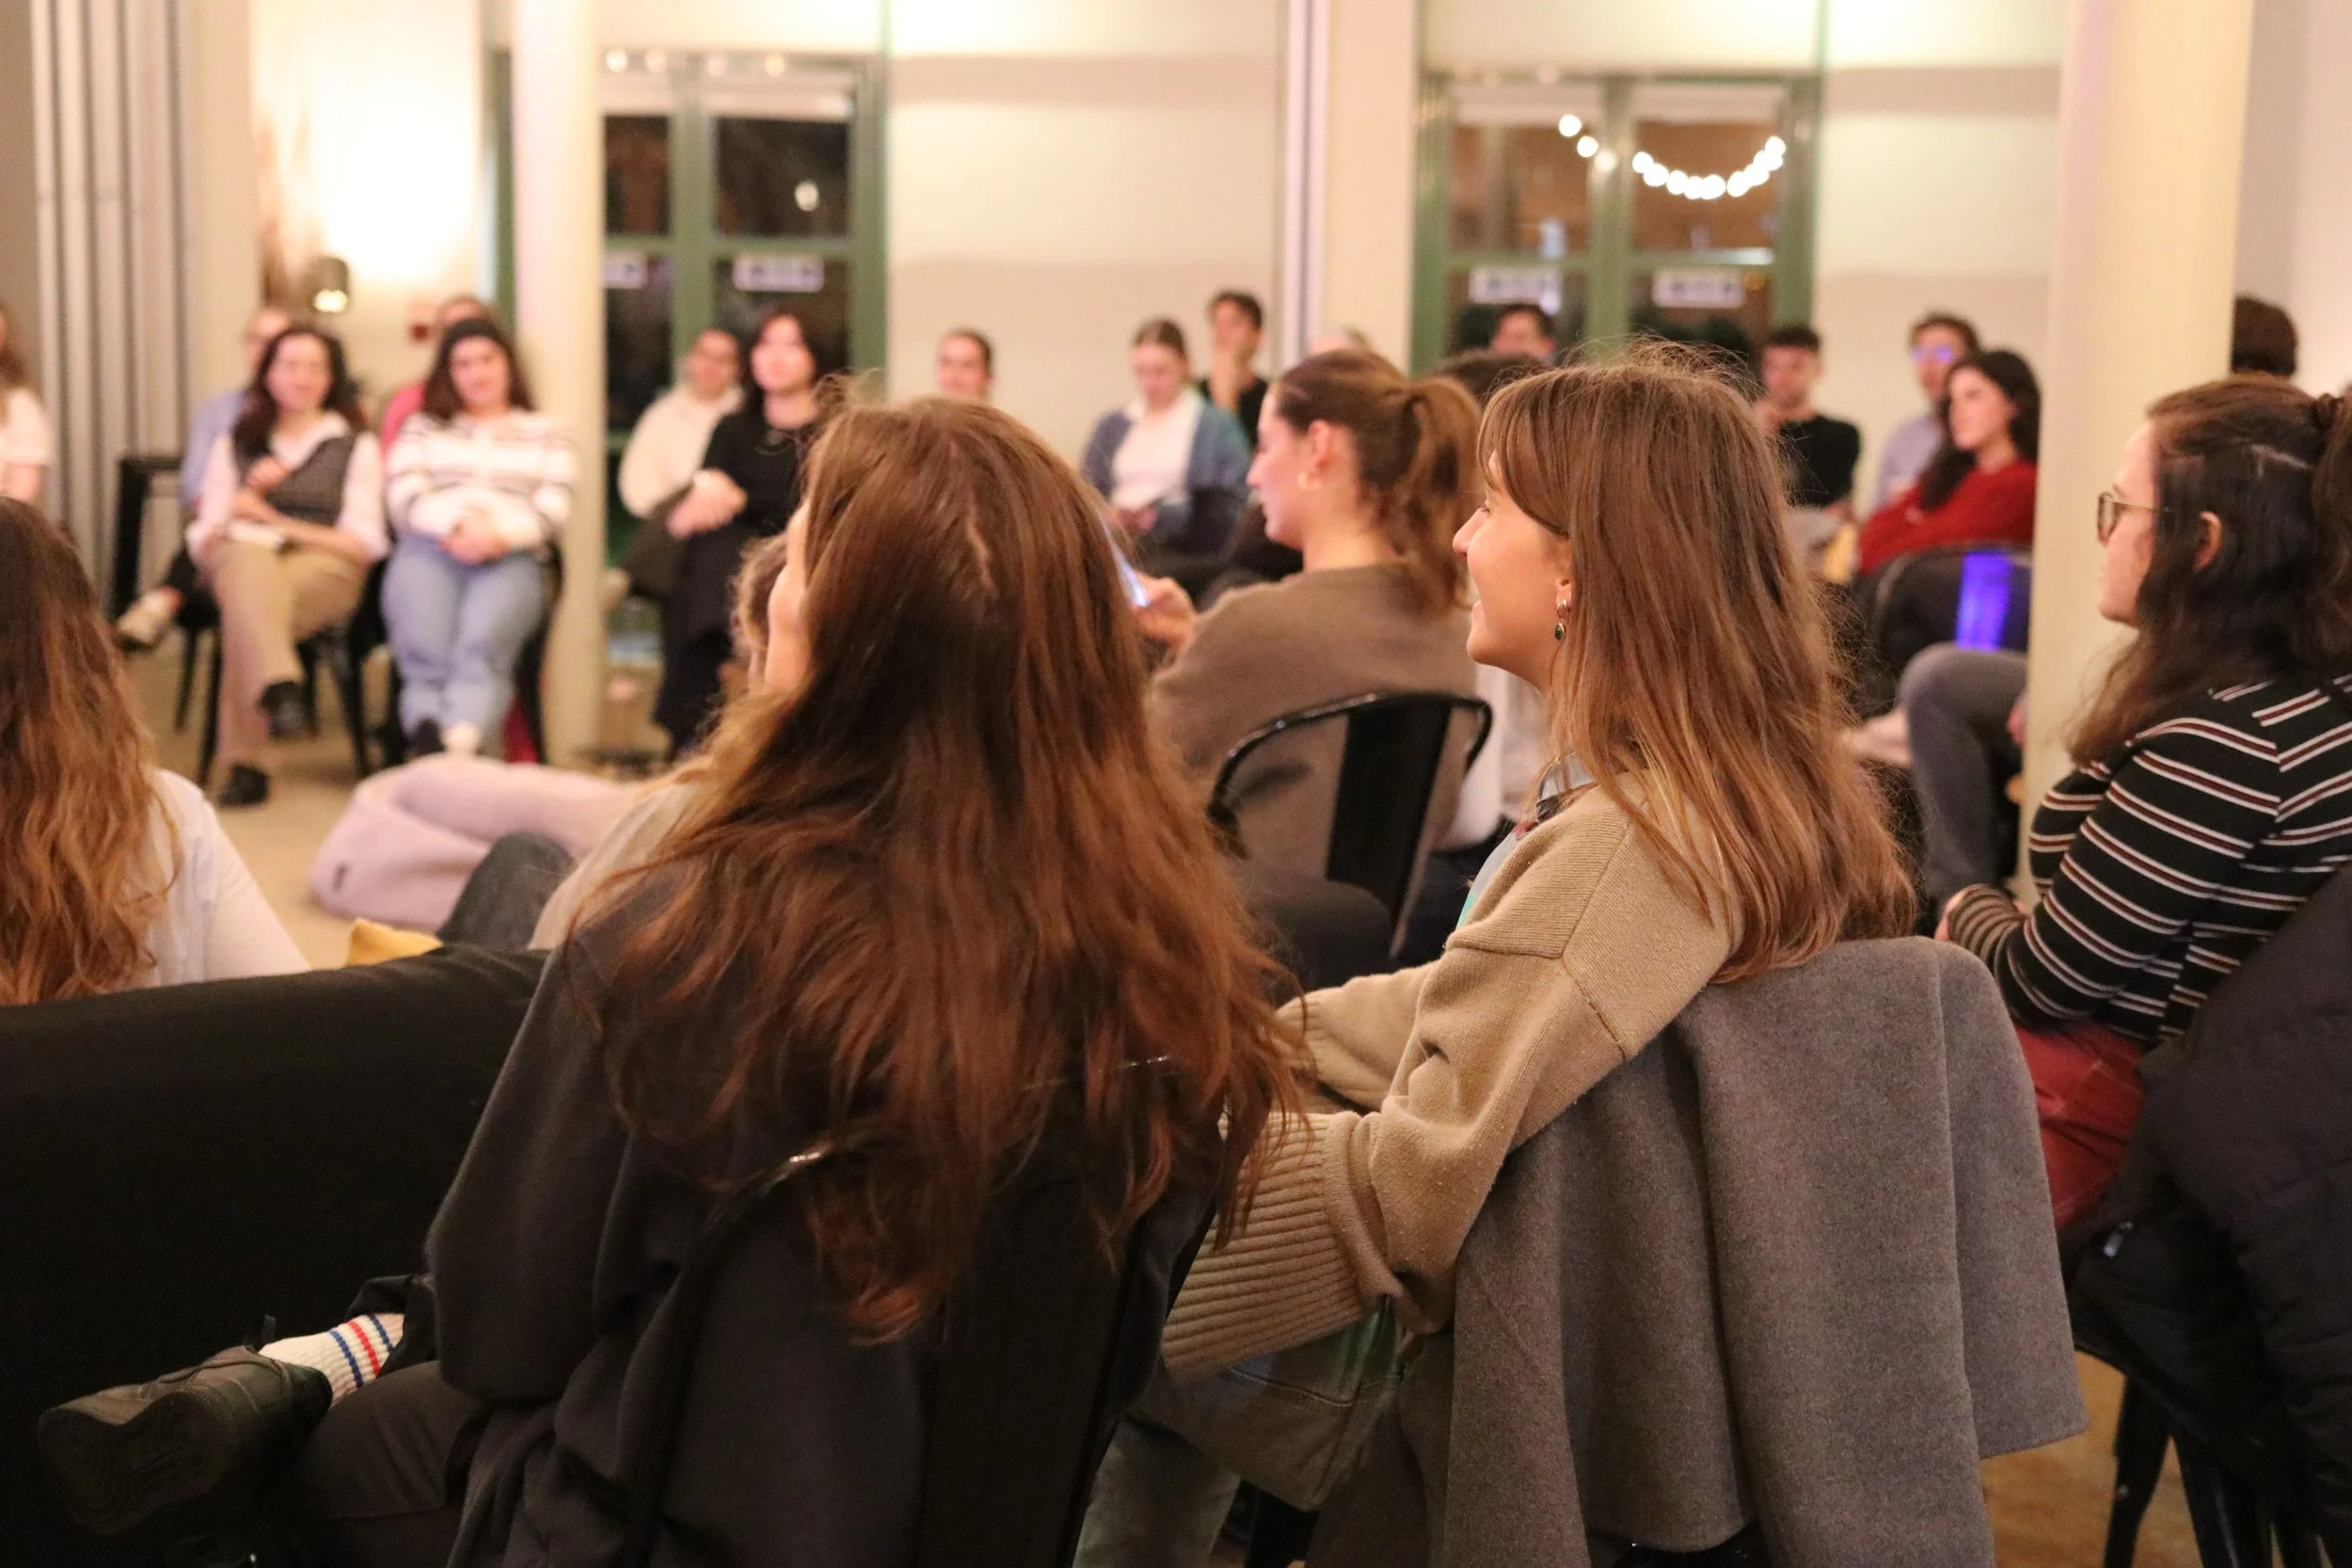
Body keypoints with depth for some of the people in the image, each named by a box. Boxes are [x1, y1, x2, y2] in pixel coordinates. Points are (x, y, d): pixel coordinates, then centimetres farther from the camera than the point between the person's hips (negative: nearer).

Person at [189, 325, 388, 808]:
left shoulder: (357, 446, 17)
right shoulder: (235, 445, 24)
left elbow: (364, 545, 5)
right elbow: (201, 544, 17)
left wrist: (276, 519, -2)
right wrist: (235, 514, -7)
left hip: (325, 567, -1)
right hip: (241, 560, 1)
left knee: (246, 607, -37)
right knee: (251, 561, -40)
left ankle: (245, 763, -43)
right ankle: (279, 689, -62)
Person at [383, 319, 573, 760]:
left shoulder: (546, 434, 27)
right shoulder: (423, 427, 30)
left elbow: (553, 510, 11)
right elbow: (403, 497, 13)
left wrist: (498, 535, -11)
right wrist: (458, 525, -9)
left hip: (510, 558, -2)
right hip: (429, 550, 2)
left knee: (482, 645, -37)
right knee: (425, 656, -31)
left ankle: (456, 746, -59)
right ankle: (428, 746, -52)